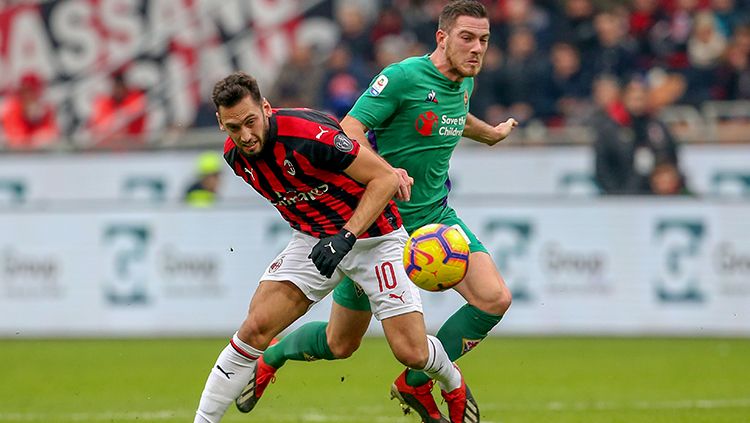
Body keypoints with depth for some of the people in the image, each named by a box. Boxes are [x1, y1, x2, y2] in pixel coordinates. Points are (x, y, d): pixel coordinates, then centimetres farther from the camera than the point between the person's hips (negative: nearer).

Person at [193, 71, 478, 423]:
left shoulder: (309, 135, -30)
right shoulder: (235, 156, -9)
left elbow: (386, 178, -24)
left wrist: (346, 236, -31)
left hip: (373, 237, -5)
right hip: (314, 241, 5)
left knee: (411, 352, -8)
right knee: (254, 329, -13)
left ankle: (454, 387, 27)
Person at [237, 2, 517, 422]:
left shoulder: (463, 83, 4)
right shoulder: (402, 77, -19)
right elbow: (347, 134, -23)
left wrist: (490, 133, 47)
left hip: (436, 216, 6)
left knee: (495, 299, -18)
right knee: (340, 344, 4)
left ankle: (415, 383, -1)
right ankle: (271, 356, 37)